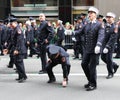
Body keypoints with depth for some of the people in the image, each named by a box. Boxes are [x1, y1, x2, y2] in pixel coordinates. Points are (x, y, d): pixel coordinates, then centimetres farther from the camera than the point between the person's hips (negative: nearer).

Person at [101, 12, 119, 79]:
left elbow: (112, 39, -20)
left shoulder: (114, 27, -15)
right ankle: (114, 66, 33)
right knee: (103, 57, 13)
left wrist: (107, 47, -26)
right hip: (104, 45, 7)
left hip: (110, 46, -7)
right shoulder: (106, 25, 6)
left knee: (108, 59, -1)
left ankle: (110, 73, 17)